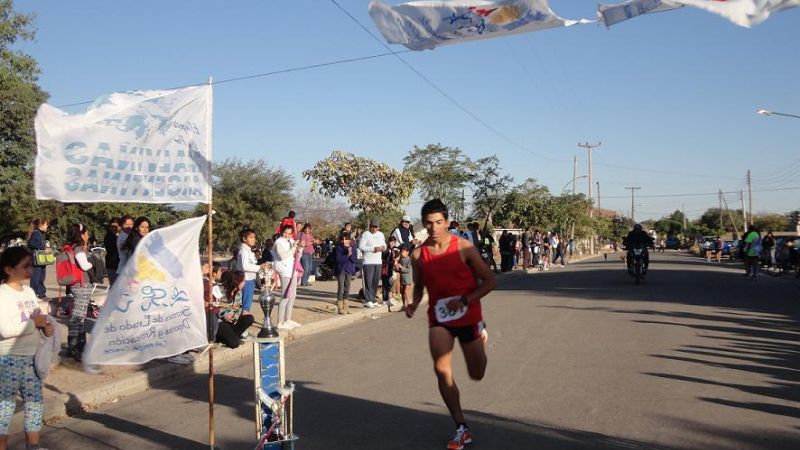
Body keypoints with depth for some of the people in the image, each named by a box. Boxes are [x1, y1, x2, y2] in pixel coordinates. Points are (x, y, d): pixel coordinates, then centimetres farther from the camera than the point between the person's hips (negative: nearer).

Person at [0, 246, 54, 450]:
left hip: (31, 357, 8)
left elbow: (38, 318, 18)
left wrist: (47, 325, -3)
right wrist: (34, 323, -19)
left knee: (35, 400, 14)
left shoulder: (29, 292, 9)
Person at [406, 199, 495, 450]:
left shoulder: (463, 248, -14)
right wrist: (414, 305, -9)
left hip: (468, 316, -2)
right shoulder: (419, 254, -4)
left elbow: (489, 281, -9)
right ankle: (462, 429, 1)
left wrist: (464, 301, -21)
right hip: (438, 319, 2)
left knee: (477, 375, 12)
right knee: (441, 370, -14)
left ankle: (480, 333, 48)